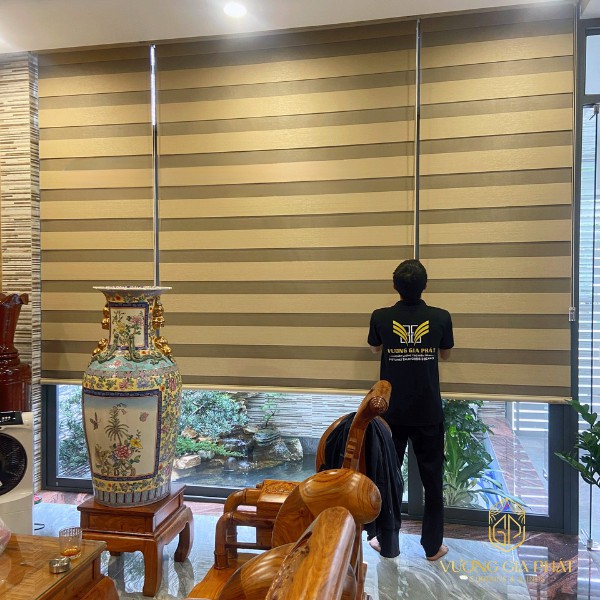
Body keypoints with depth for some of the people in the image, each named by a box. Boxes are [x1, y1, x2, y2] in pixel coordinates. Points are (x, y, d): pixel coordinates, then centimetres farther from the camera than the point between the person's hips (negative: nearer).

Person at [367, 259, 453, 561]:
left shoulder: (381, 317, -10)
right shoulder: (441, 317, -9)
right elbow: (445, 355, 8)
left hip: (391, 412, 0)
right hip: (428, 413, 0)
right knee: (432, 479, 13)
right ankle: (432, 545, 22)